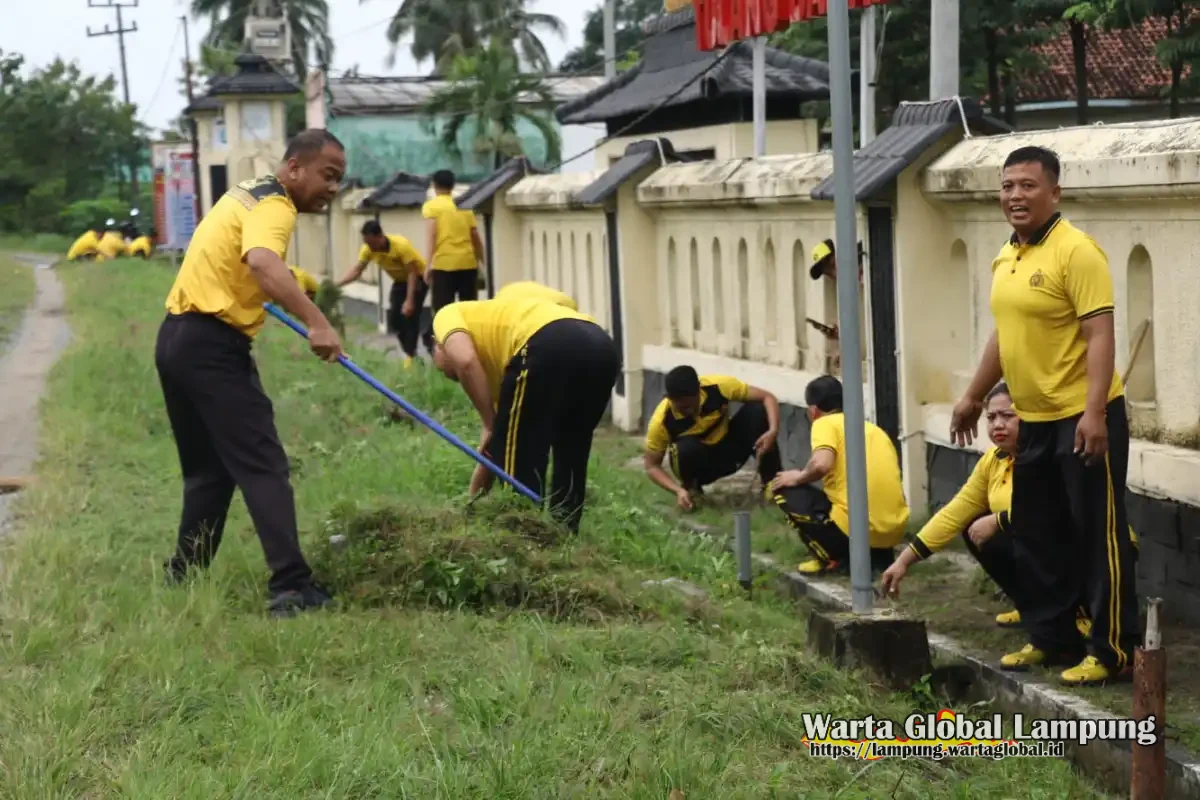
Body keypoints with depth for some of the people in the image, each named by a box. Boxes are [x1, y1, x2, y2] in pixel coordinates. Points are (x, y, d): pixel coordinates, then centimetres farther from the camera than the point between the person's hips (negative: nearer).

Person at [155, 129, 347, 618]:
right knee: (262, 466, -12)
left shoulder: (250, 192, 19)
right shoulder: (274, 205, -13)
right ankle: (291, 587, -18)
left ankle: (183, 579, 21)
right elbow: (262, 262, -35)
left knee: (207, 470, 17)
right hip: (213, 345, -10)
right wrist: (316, 323, -42)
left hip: (178, 337, 10)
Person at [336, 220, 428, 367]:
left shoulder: (401, 245, -35)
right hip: (400, 280, 7)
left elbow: (412, 273, -30)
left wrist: (409, 301, -34)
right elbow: (357, 270, -14)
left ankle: (410, 355, -11)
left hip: (418, 278, -7)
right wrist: (336, 284, -28)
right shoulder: (368, 249, -18)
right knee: (394, 317, -3)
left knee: (410, 315, -18)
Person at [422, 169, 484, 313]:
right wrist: (482, 262, 28)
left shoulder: (431, 206, 3)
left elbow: (431, 234, -11)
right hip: (468, 263, 4)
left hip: (444, 264, -4)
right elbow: (476, 237, 18)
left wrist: (428, 264, -16)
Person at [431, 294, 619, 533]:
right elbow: (491, 454, 43)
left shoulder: (448, 316, 25)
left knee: (517, 461, 7)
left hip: (551, 346, -8)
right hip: (601, 347, 8)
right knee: (570, 460, 25)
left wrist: (489, 427, 7)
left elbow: (465, 361, -2)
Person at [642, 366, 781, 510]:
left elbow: (767, 397, -18)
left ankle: (772, 483, -14)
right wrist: (678, 491, -33)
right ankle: (692, 488, -4)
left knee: (758, 411, -24)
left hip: (729, 448, 2)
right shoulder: (662, 420, -29)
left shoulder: (717, 386, -27)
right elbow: (651, 465, -17)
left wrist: (773, 431, -35)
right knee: (686, 448, -38)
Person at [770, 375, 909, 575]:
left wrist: (798, 478, 3)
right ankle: (879, 556, 16)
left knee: (784, 490, 9)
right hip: (895, 530, 7)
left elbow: (821, 464, -18)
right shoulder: (874, 429, 22)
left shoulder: (825, 423, 2)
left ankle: (831, 558, 3)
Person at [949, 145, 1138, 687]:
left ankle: (1113, 651, 4)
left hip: (1082, 418, -9)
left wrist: (1094, 412, -27)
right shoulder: (1006, 257, 10)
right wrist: (973, 397, 27)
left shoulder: (1076, 252, -16)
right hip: (1033, 420, 9)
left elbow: (1100, 335, -20)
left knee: (1098, 535, -2)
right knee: (1037, 535, 16)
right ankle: (1052, 638, 27)